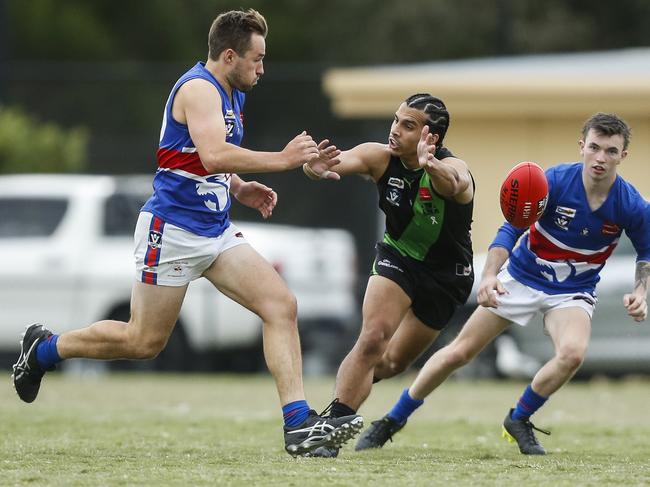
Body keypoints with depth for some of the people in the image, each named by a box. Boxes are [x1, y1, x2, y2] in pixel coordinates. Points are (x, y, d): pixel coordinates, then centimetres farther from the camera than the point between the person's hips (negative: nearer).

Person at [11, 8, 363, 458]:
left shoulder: (231, 97, 15)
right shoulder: (198, 88, -16)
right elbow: (212, 155, -32)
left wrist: (239, 189, 11)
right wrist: (281, 159, -27)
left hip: (217, 231, 9)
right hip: (173, 229, -9)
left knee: (281, 305, -9)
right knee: (145, 341, 0)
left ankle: (300, 424, -15)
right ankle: (44, 349, 24)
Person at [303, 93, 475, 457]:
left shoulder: (452, 169, -29)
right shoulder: (381, 158, -18)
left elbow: (452, 183, -54)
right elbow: (335, 163, -32)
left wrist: (430, 166, -78)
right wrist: (317, 167, -58)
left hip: (446, 277, -1)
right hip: (397, 258, 1)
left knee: (394, 363, 12)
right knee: (373, 338, -22)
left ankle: (352, 389, 43)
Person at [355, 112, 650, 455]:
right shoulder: (553, 182, -23)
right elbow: (510, 230, -20)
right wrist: (489, 275, -36)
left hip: (573, 292, 0)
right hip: (522, 278, 0)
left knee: (572, 353, -30)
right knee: (459, 352, -1)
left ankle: (519, 420, -4)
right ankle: (392, 421, 18)